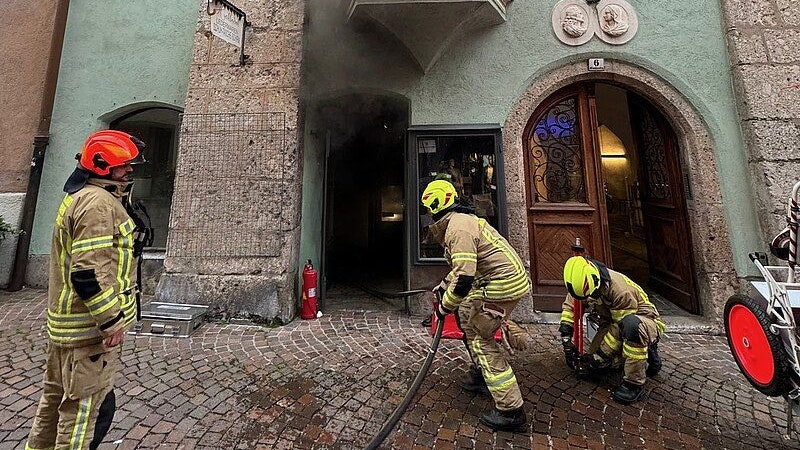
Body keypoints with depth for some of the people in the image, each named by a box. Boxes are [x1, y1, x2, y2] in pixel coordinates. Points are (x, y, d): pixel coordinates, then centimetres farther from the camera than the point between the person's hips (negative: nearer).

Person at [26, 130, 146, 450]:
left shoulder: (78, 196, 14)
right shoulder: (99, 202, -21)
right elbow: (89, 272, -27)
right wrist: (113, 322, -20)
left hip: (65, 321, 11)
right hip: (89, 327, -11)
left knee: (57, 397, 26)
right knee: (87, 407, 5)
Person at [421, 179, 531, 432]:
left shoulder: (458, 227, -18)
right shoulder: (462, 219, 15)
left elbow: (464, 278, -24)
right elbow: (464, 264, 27)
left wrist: (445, 306, -9)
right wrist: (443, 286, 32)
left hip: (503, 284, -10)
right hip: (511, 279, 10)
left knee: (480, 338, -2)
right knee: (466, 313, 20)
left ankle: (511, 411, 7)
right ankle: (480, 375, 34)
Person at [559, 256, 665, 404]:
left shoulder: (620, 291, -34)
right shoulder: (582, 284, -16)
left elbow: (622, 329, -29)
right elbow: (568, 308, -7)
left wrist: (600, 356, -24)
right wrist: (567, 342, -14)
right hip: (613, 324, 6)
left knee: (631, 324, -43)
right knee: (591, 366, -5)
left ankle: (634, 383, -25)